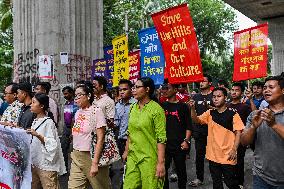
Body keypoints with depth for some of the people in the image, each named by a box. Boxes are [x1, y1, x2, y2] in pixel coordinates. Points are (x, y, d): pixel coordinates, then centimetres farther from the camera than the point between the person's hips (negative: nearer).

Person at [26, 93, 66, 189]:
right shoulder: (35, 122, 11)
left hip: (46, 164, -8)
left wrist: (38, 135, -27)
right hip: (34, 163, 8)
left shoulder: (48, 122, -12)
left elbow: (52, 144, -18)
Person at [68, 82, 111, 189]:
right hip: (76, 157, 6)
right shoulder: (77, 113, 9)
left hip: (92, 156, -6)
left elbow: (100, 139, -16)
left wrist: (95, 163, -19)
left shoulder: (96, 111, -12)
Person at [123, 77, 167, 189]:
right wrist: (126, 151, 15)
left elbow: (161, 138, -15)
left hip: (149, 158, -6)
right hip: (133, 156, 6)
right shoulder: (133, 108, 7)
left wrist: (161, 163, -18)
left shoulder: (156, 109, -13)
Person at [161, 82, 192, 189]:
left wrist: (186, 140, -11)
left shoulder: (183, 106, 0)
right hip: (164, 144, 2)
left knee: (181, 170, 10)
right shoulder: (162, 106, 8)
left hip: (179, 145, -2)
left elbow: (188, 126, -1)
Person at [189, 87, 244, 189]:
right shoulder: (209, 113, 4)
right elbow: (196, 120, -5)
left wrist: (234, 150, -17)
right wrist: (192, 108, -21)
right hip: (213, 155, 4)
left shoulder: (232, 113, -8)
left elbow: (238, 132, -8)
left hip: (227, 156, -4)